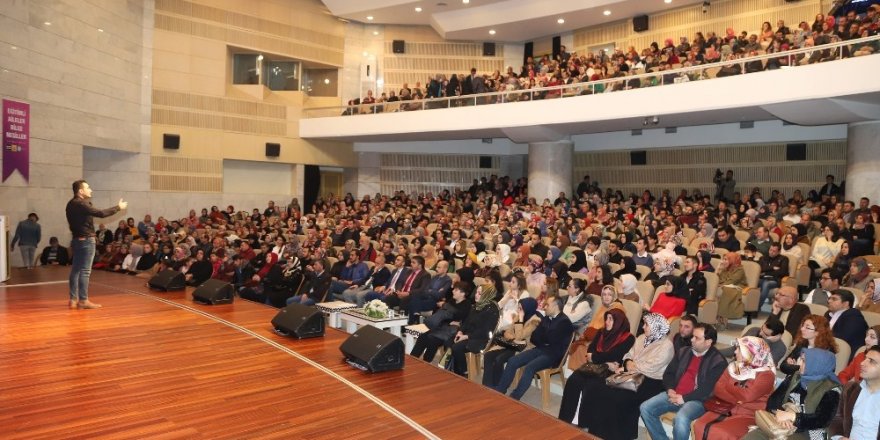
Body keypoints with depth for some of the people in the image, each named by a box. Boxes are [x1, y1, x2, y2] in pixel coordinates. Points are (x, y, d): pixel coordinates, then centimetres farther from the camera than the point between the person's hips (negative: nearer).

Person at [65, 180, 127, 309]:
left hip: (77, 239, 10)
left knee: (76, 269, 10)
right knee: (85, 271, -6)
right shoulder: (81, 204, -17)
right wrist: (118, 207, -13)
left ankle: (73, 299, 13)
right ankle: (83, 300, -3)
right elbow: (101, 213, -22)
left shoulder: (71, 204, 12)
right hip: (86, 240, -10)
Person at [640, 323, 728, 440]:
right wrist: (670, 390, -2)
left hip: (696, 400, -6)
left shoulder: (718, 361, -5)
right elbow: (668, 373, 18)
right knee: (645, 408, -13)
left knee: (680, 419, -36)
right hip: (674, 395, 6)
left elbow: (708, 389, -13)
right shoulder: (683, 352, 15)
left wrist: (684, 398, -16)